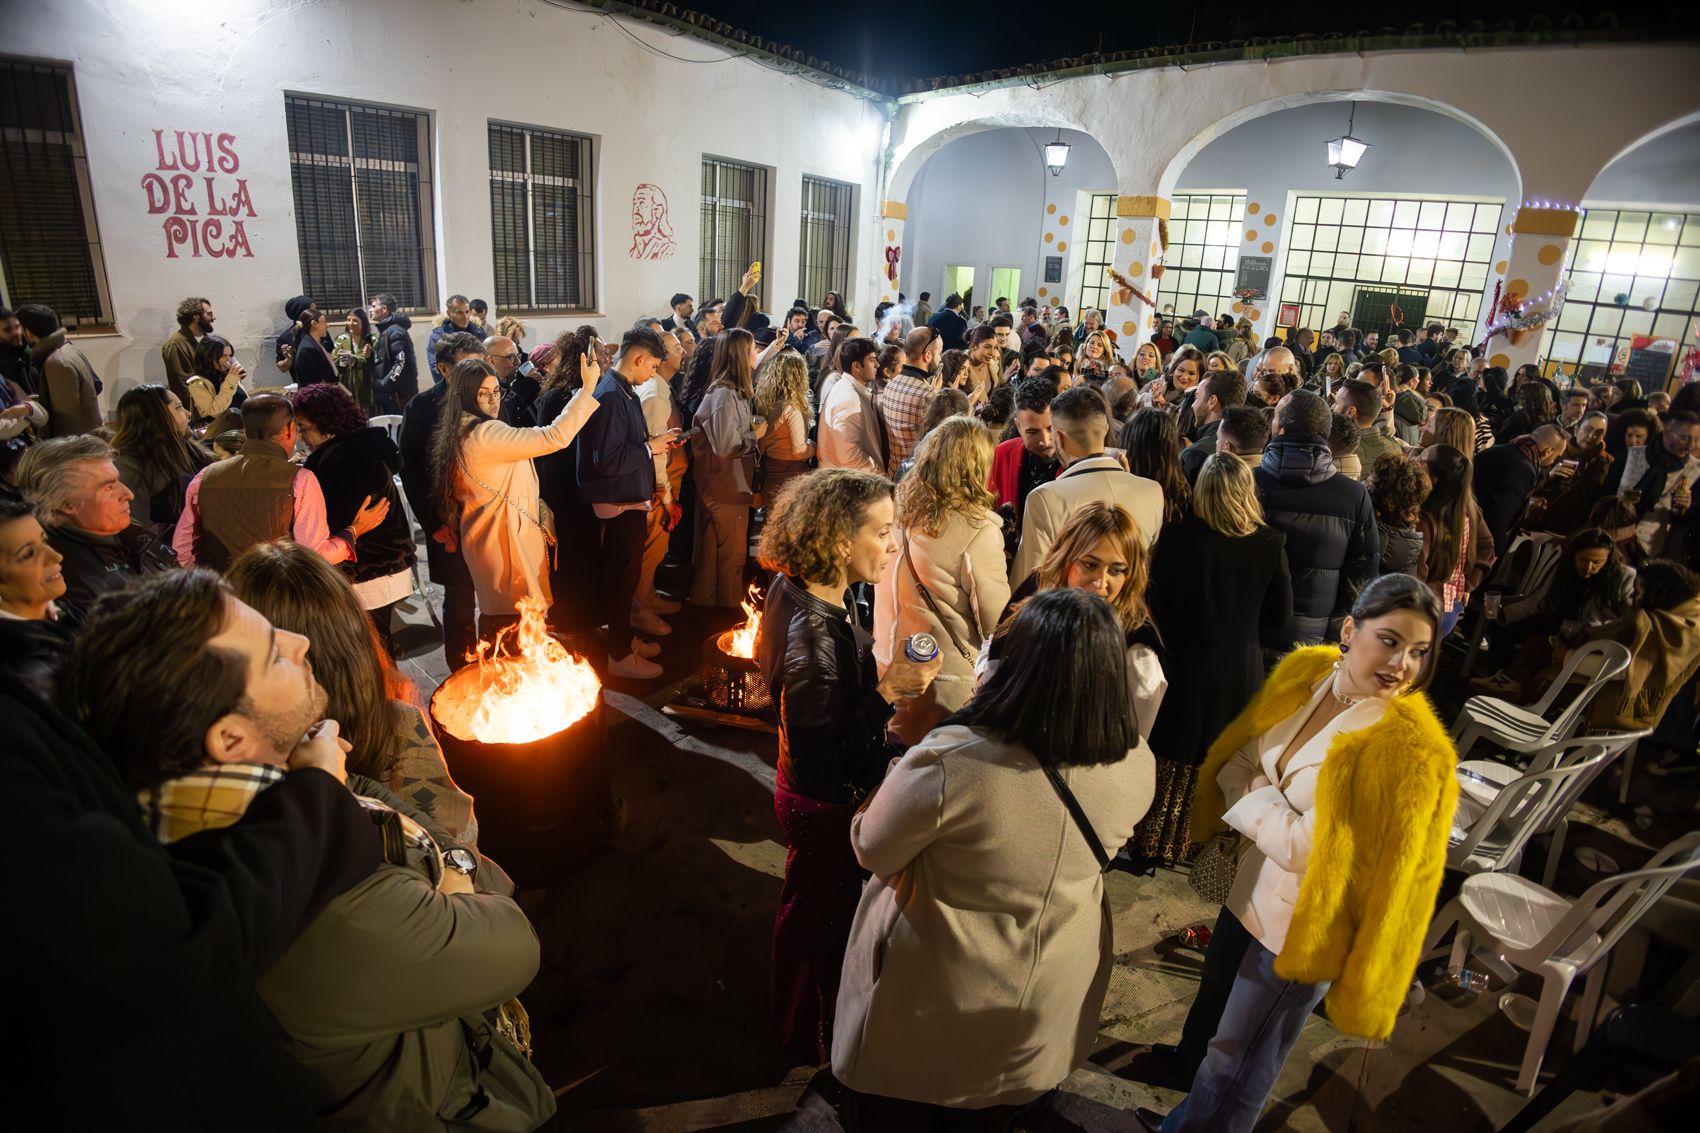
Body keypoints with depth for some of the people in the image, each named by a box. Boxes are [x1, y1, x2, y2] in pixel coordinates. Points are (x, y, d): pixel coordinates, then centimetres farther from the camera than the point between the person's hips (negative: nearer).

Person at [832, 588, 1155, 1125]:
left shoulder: (949, 762, -36)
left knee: (901, 1111, 26)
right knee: (995, 1111, 33)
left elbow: (872, 850, -18)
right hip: (1052, 1000, 5)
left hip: (933, 1002, -4)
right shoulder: (1136, 765, -19)